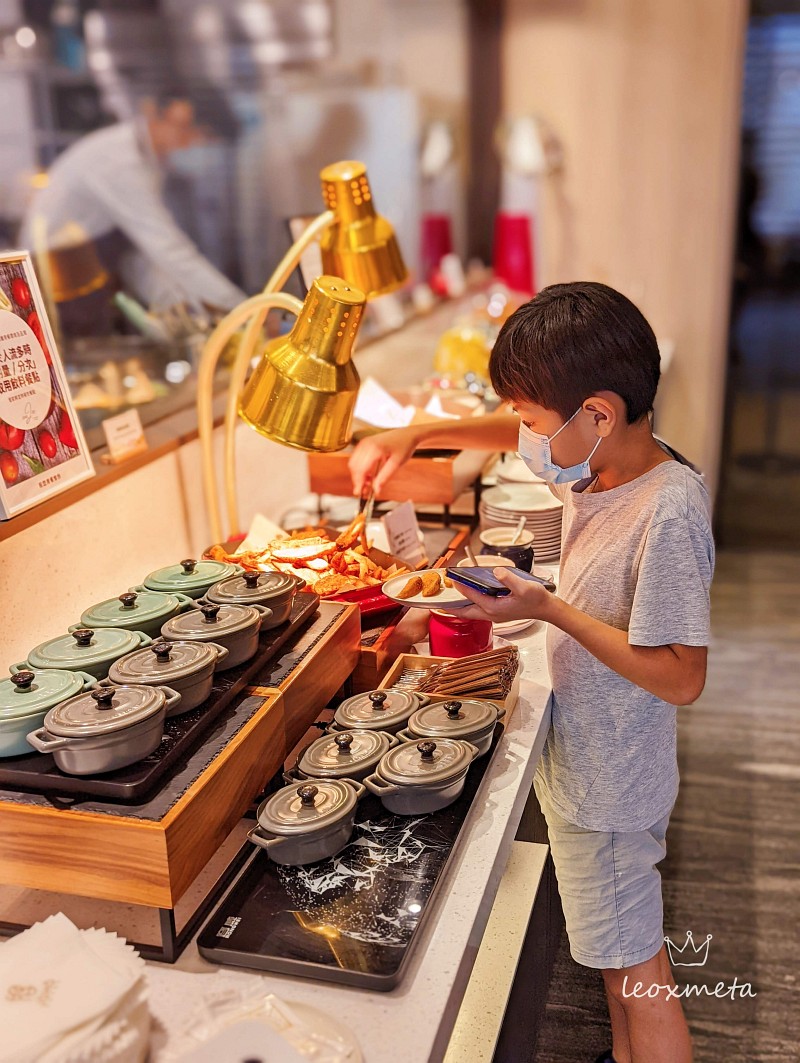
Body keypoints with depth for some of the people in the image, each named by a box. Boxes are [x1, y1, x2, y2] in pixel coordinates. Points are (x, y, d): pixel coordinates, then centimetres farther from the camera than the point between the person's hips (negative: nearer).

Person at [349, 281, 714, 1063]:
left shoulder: (667, 513, -30)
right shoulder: (601, 462, -5)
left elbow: (680, 677, -27)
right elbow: (520, 434, 16)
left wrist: (549, 610, -26)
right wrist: (417, 435, 4)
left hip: (610, 784, -8)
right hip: (582, 759, 8)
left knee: (632, 968, 11)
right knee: (621, 950, 27)